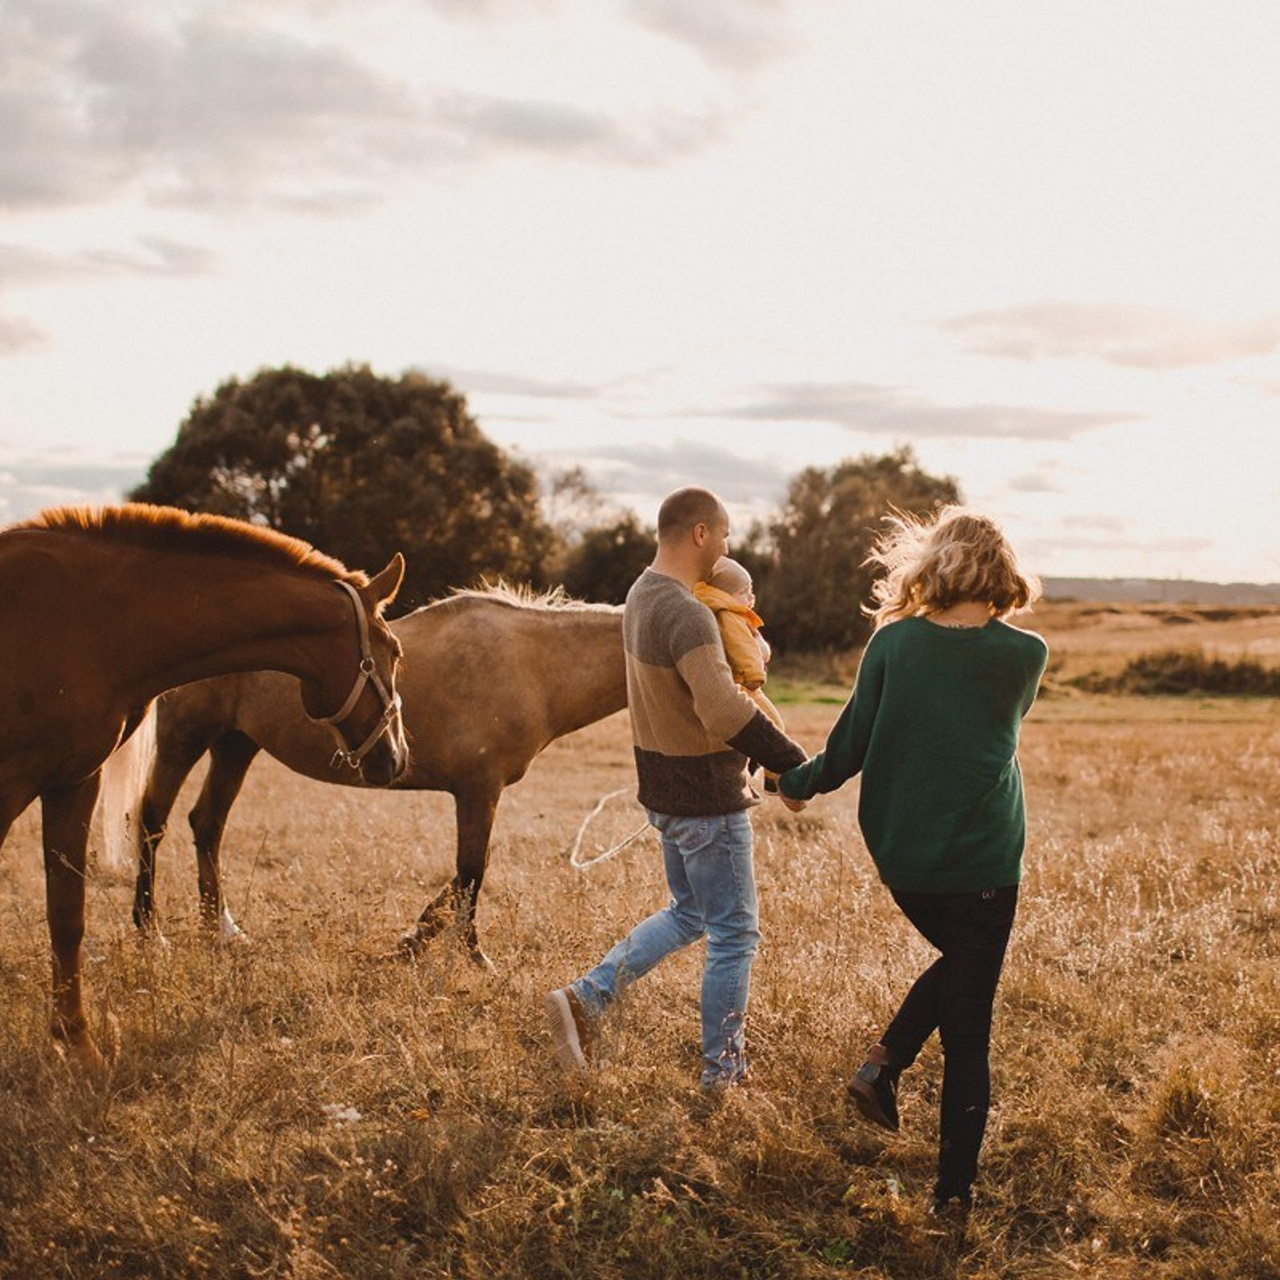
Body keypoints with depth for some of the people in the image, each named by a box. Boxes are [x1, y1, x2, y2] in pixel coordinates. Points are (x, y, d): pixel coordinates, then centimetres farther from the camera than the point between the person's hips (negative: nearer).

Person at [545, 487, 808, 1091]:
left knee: (687, 914, 24)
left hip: (665, 790, 9)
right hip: (707, 798, -9)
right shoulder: (686, 615, -25)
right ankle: (722, 1072, 16)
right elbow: (725, 712, -36)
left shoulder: (642, 594, 6)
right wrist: (794, 764, -28)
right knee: (735, 934, 5)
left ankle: (585, 998, 14)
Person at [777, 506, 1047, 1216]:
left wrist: (797, 781, 18)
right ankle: (954, 1189, 9)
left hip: (899, 857, 2)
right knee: (968, 1031, 8)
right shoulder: (1025, 655, -7)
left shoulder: (893, 643, -6)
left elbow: (850, 745, 0)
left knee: (957, 962, 30)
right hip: (982, 864, -2)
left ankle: (883, 1061, 12)